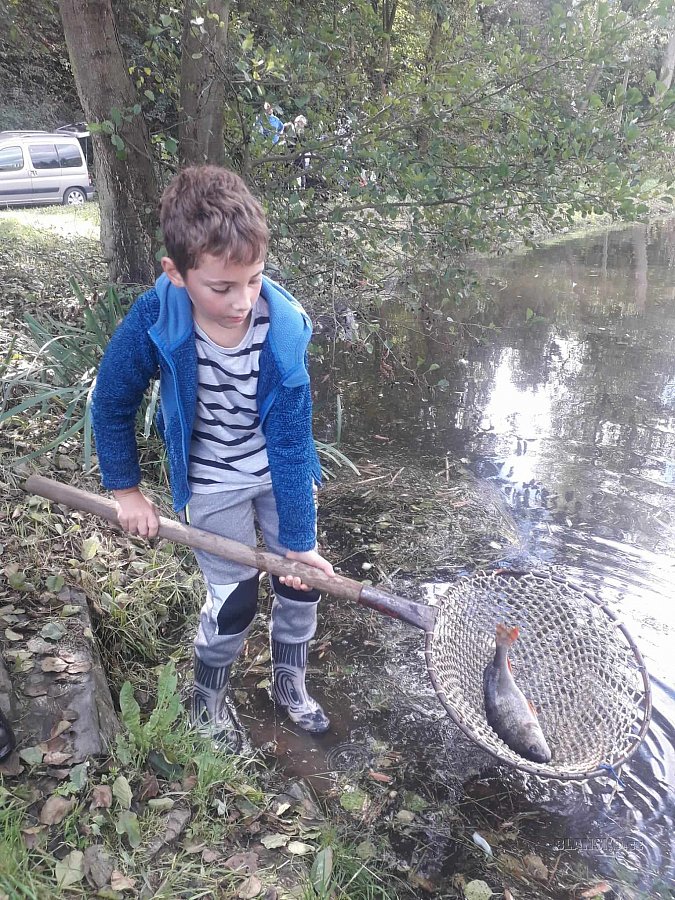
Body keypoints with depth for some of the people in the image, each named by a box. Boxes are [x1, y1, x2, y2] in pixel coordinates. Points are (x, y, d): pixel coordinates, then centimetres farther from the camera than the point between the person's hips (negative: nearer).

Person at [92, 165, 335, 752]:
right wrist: (126, 490, -5)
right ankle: (207, 699, 34)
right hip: (213, 483, -1)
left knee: (303, 577, 10)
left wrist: (298, 540, -19)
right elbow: (112, 403, -11)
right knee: (235, 599, 2)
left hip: (280, 471, 2)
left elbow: (290, 443, -24)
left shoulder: (284, 329, -28)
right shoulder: (155, 319, -29)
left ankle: (289, 683, 39)